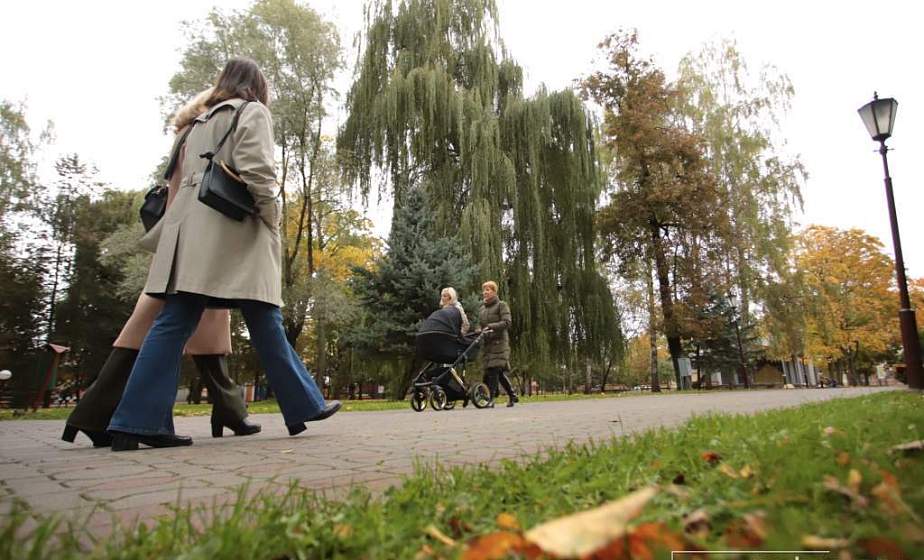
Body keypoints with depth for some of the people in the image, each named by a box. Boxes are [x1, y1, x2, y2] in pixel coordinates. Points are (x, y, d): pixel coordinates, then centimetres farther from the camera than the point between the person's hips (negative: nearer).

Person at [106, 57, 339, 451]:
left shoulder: (201, 120, 28)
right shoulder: (252, 112, 6)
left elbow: (187, 174, 22)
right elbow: (256, 170, -10)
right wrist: (272, 218, -4)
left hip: (191, 229, 7)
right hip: (234, 229, -7)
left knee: (173, 323, 0)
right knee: (265, 322, -4)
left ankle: (137, 422, -3)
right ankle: (304, 405, 4)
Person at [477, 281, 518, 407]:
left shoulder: (501, 305, 0)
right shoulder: (482, 308, 19)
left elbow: (507, 322, -12)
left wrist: (490, 326, -19)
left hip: (499, 341, -6)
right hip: (486, 342, 6)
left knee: (494, 369, -13)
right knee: (499, 372, 6)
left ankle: (491, 399, -12)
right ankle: (512, 395, 20)